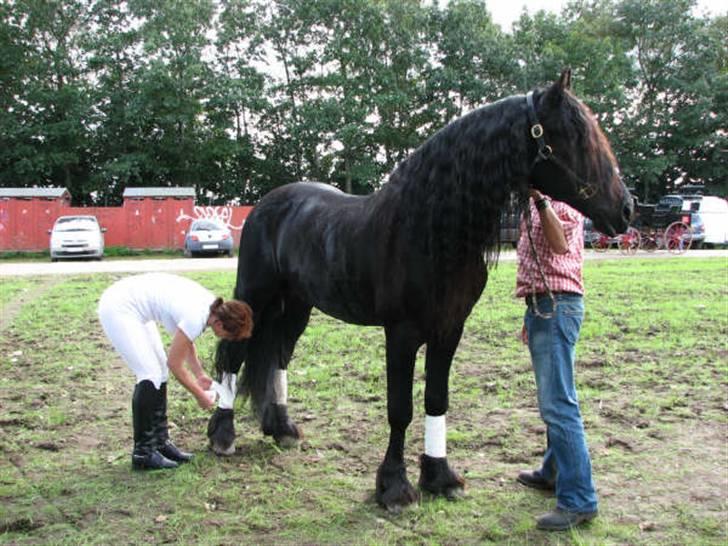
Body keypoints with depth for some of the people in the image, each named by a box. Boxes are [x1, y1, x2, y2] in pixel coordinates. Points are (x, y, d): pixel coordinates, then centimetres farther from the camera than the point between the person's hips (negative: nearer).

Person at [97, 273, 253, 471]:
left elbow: (185, 339, 16)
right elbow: (175, 364, -15)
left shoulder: (211, 304, -3)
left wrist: (199, 375, 14)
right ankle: (143, 453, -3)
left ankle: (160, 442, 17)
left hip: (132, 307, 10)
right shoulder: (196, 317, -27)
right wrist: (200, 395, -3)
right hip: (116, 308, -10)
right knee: (150, 375, -11)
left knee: (159, 372, 9)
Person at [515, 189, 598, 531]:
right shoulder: (535, 203, 19)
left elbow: (561, 245, -32)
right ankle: (555, 472, 31)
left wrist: (540, 198, -40)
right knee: (552, 399, 18)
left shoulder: (561, 200, -11)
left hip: (557, 306, -10)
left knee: (557, 403, -12)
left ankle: (578, 500, -9)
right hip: (541, 305, 11)